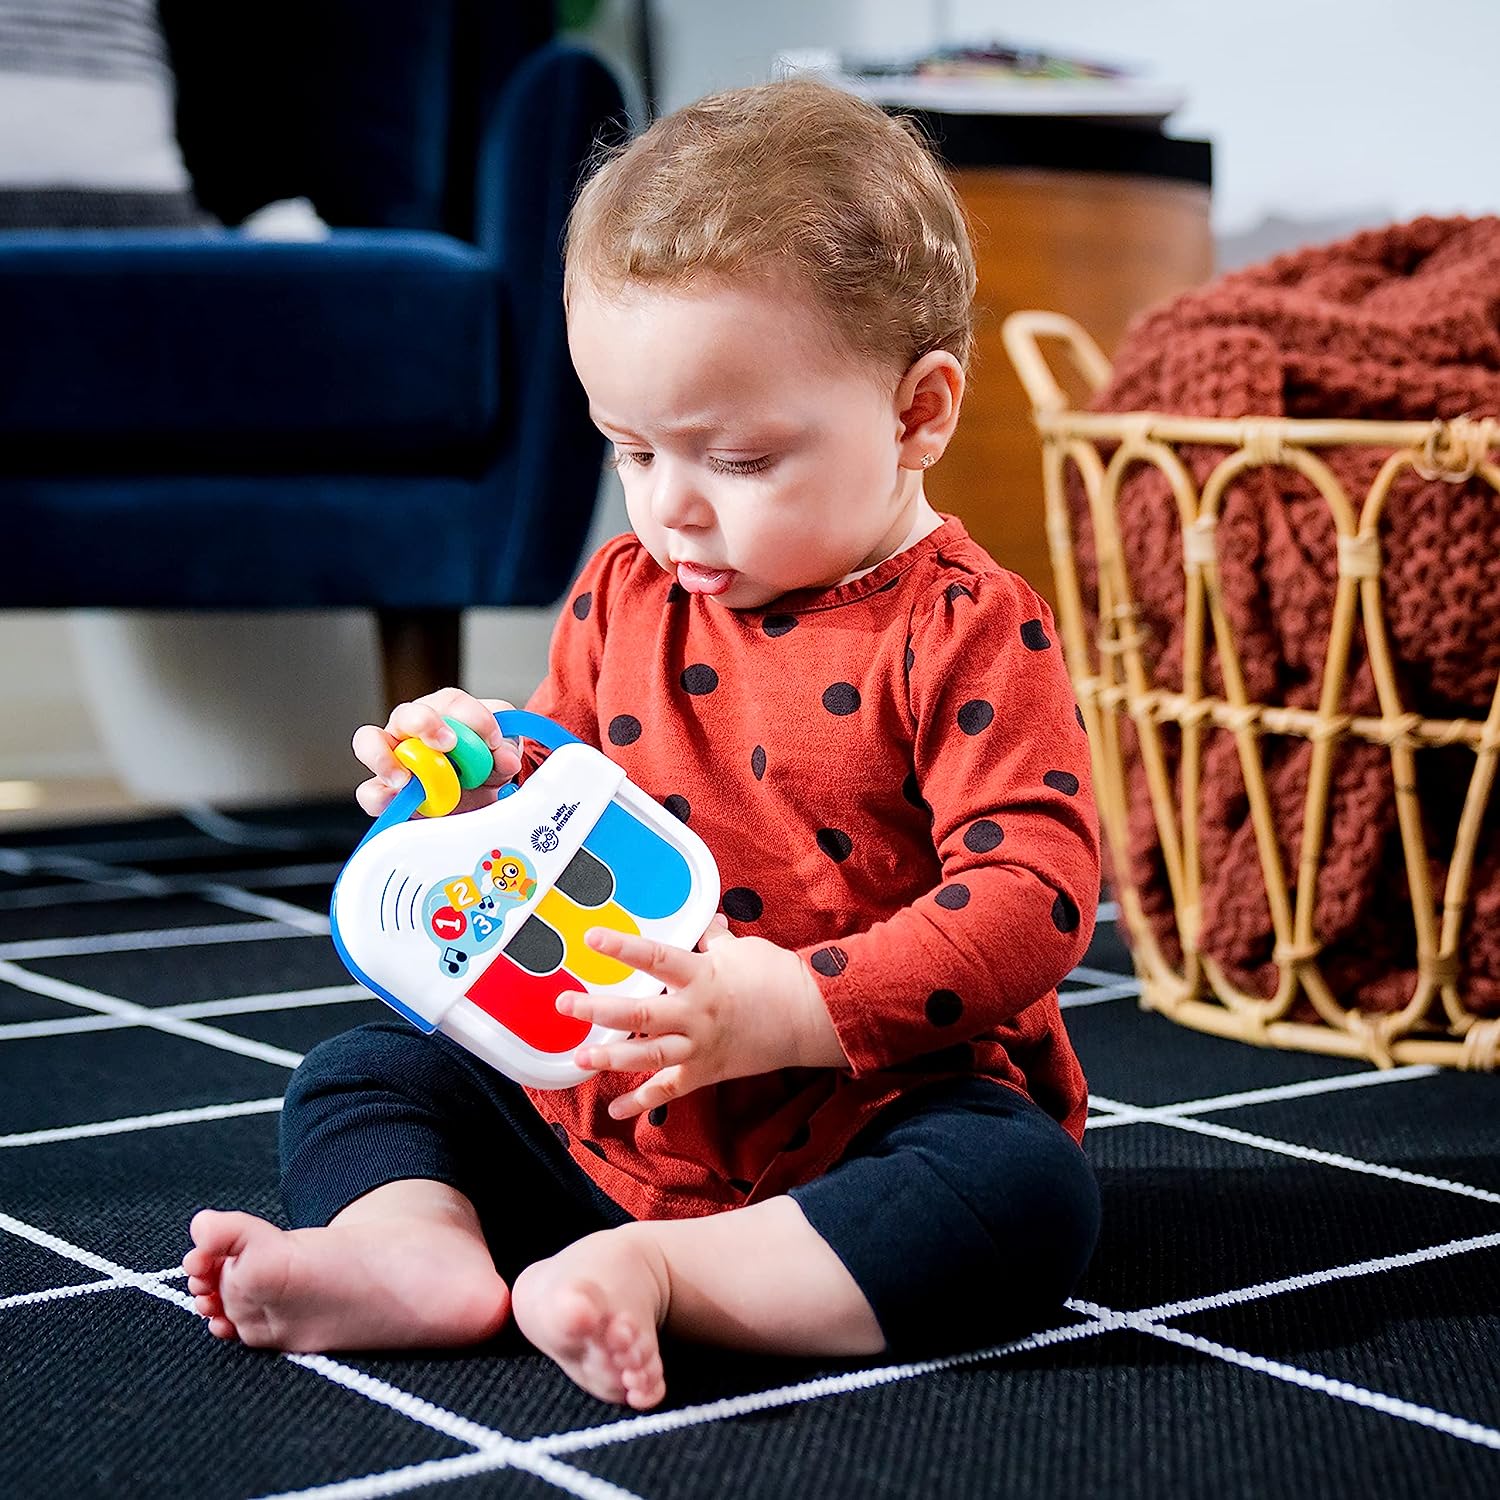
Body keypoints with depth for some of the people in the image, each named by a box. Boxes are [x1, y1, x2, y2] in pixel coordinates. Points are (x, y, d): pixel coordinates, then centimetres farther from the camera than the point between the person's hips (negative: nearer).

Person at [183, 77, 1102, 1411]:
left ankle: (650, 1272, -36)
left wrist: (787, 1009, -30)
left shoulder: (969, 634, -13)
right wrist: (490, 785, -7)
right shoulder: (623, 597, 5)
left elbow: (1032, 896, -21)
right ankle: (417, 1248, -25)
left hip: (861, 1116, -5)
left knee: (1028, 1199, -34)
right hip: (601, 1107, 6)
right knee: (359, 1075, 4)